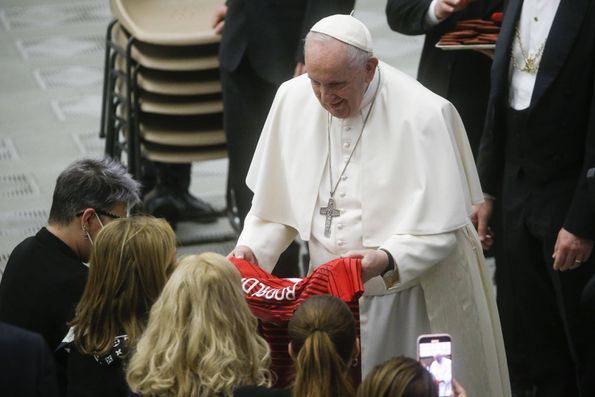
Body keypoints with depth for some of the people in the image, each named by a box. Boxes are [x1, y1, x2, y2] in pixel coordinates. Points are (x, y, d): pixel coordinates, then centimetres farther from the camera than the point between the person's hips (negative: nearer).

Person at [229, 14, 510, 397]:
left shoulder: (423, 115, -19)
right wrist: (252, 248, -8)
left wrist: (387, 260, -31)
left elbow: (441, 229, -15)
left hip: (410, 300, -4)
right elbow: (275, 199, 8)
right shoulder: (293, 99, -5)